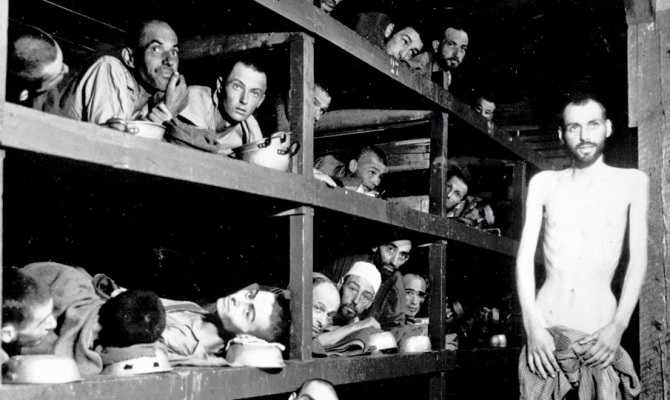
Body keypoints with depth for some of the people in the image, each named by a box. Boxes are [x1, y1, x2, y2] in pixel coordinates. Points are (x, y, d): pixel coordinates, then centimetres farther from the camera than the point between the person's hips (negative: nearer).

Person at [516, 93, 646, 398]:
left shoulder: (632, 182, 5)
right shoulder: (543, 183, 7)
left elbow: (638, 259, 2)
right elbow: (525, 256, 3)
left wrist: (618, 326, -9)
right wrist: (533, 326, -8)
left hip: (600, 335, -1)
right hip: (546, 328, 1)